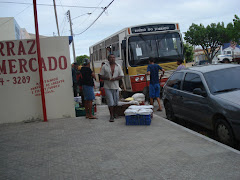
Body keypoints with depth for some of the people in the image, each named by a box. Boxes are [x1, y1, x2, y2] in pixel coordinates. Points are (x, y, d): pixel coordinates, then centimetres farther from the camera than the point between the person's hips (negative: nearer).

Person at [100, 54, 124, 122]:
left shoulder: (118, 66, 7)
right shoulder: (104, 66, 1)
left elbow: (121, 76, 5)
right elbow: (101, 76, 2)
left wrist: (115, 78, -14)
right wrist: (107, 78, -17)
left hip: (115, 86, 3)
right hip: (107, 87, -2)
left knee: (115, 102, 9)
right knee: (110, 102, -8)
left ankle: (114, 114, 28)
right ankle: (111, 116, -4)